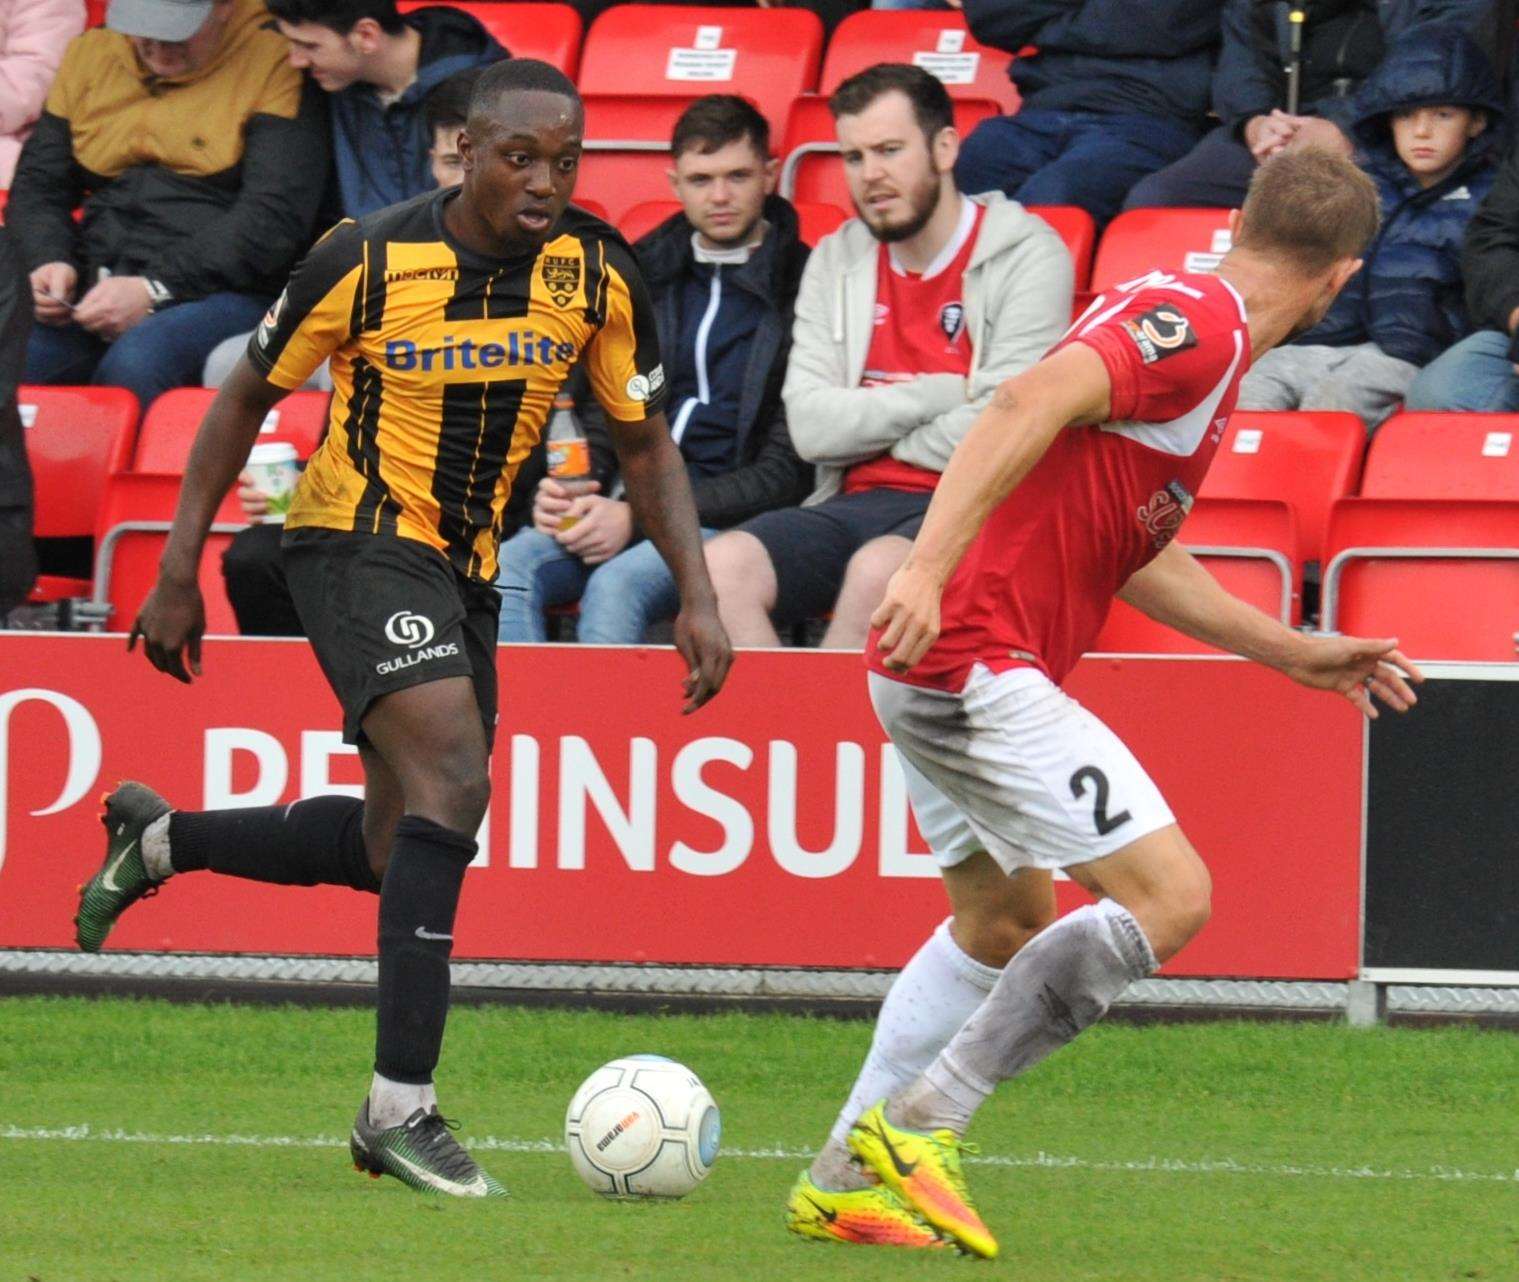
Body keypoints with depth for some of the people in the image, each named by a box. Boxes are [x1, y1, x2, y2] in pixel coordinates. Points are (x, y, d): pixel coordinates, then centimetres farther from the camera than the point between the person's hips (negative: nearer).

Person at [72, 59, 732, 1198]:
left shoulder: (598, 276, -5)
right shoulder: (368, 260, -17)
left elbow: (645, 442, 7)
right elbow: (249, 394, -4)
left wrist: (697, 597, -5)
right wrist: (179, 572, -4)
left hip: (465, 572, 7)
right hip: (356, 544, -7)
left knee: (392, 850, 15)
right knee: (454, 785, -26)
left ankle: (157, 838, 40)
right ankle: (402, 1109, -24)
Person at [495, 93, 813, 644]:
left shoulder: (799, 286, -3)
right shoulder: (644, 273, 16)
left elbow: (786, 472, -7)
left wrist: (637, 516, -14)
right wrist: (569, 490, -1)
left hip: (728, 518, -5)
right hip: (631, 501, 5)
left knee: (617, 583, -34)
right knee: (510, 568, -23)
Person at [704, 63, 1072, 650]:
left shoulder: (1026, 255, -2)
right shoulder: (835, 262, 16)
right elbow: (810, 428, 4)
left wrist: (875, 428, 2)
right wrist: (941, 394, -5)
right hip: (856, 505, 5)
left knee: (877, 569, -37)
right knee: (723, 566, -23)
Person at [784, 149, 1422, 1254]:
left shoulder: (1187, 319, 19)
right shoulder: (1200, 326, -13)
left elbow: (1138, 554, 27)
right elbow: (1032, 402, -28)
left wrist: (1296, 654, 31)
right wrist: (930, 568, -37)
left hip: (933, 667, 11)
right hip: (979, 664, -11)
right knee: (1169, 896, -12)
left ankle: (845, 1181, 26)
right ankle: (919, 1123, -12)